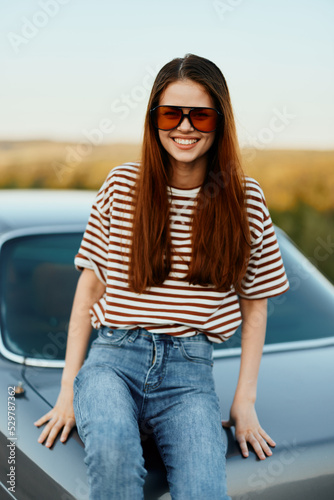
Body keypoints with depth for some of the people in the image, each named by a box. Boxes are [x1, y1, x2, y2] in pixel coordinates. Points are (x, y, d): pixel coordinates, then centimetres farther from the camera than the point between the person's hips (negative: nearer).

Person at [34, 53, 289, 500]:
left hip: (190, 369, 1)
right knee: (111, 450, -32)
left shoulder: (245, 200, 3)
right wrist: (68, 389, 2)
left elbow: (255, 304, 10)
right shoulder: (122, 186, 2)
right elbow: (90, 287, 5)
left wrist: (245, 400, 5)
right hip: (114, 356, 0)